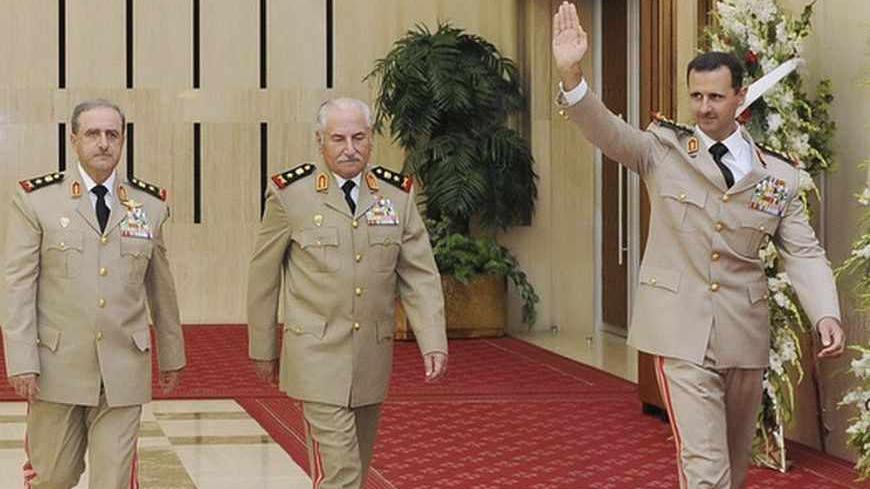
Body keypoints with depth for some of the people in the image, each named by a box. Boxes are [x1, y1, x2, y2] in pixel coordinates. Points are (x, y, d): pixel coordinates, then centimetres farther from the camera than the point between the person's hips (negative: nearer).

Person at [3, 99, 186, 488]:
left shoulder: (149, 206, 8)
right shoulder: (36, 200, -1)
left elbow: (161, 286, 15)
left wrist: (171, 354, 18)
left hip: (124, 369, 2)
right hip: (57, 368, -1)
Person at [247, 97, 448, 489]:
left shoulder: (397, 194, 4)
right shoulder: (290, 193, -5)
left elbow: (419, 276, 4)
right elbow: (263, 277, 2)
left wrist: (433, 342, -8)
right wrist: (262, 349, 6)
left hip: (373, 356, 4)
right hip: (318, 355, -4)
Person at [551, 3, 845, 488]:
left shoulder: (778, 175, 4)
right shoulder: (664, 150, 0)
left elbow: (804, 252, 2)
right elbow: (607, 131, -15)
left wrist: (826, 314, -15)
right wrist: (572, 74, -33)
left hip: (744, 334, 3)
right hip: (683, 331, -3)